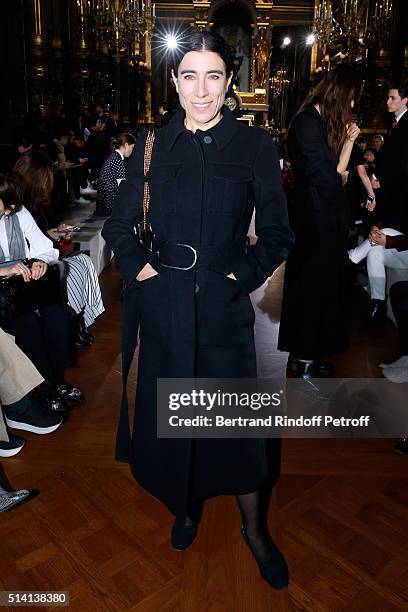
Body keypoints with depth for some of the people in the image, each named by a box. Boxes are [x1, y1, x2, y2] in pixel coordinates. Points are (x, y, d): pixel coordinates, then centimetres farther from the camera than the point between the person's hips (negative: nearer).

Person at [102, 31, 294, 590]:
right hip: (162, 303, 2)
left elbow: (276, 234, 2)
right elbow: (119, 224, 10)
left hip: (224, 304, -1)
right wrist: (138, 265, -6)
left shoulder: (254, 147, 0)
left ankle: (255, 529, 31)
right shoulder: (153, 146, 5)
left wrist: (243, 276, -11)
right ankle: (186, 507, 41)